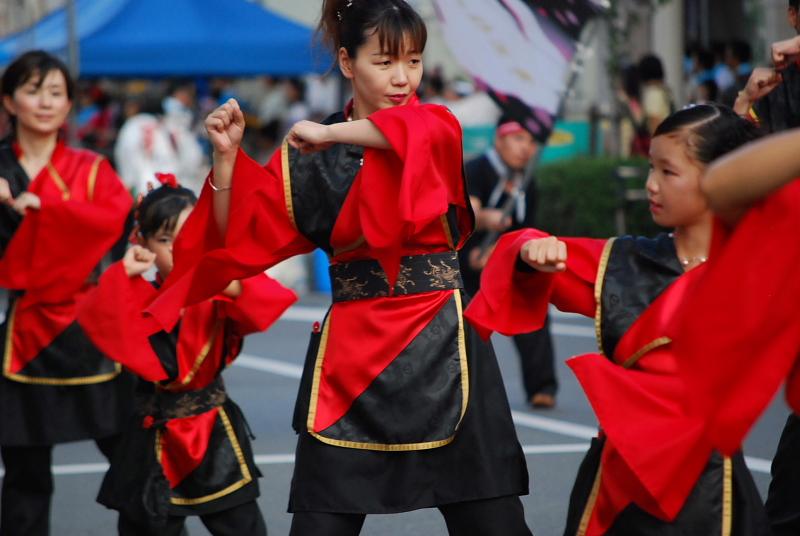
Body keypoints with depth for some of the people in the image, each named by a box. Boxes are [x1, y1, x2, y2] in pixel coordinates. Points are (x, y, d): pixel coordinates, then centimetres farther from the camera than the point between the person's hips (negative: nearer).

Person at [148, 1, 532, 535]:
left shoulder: (440, 129, 3)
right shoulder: (310, 156, 7)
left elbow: (421, 133, -23)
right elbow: (240, 238, 5)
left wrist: (331, 133, -19)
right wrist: (227, 156, -6)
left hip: (440, 344, -1)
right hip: (351, 352, 1)